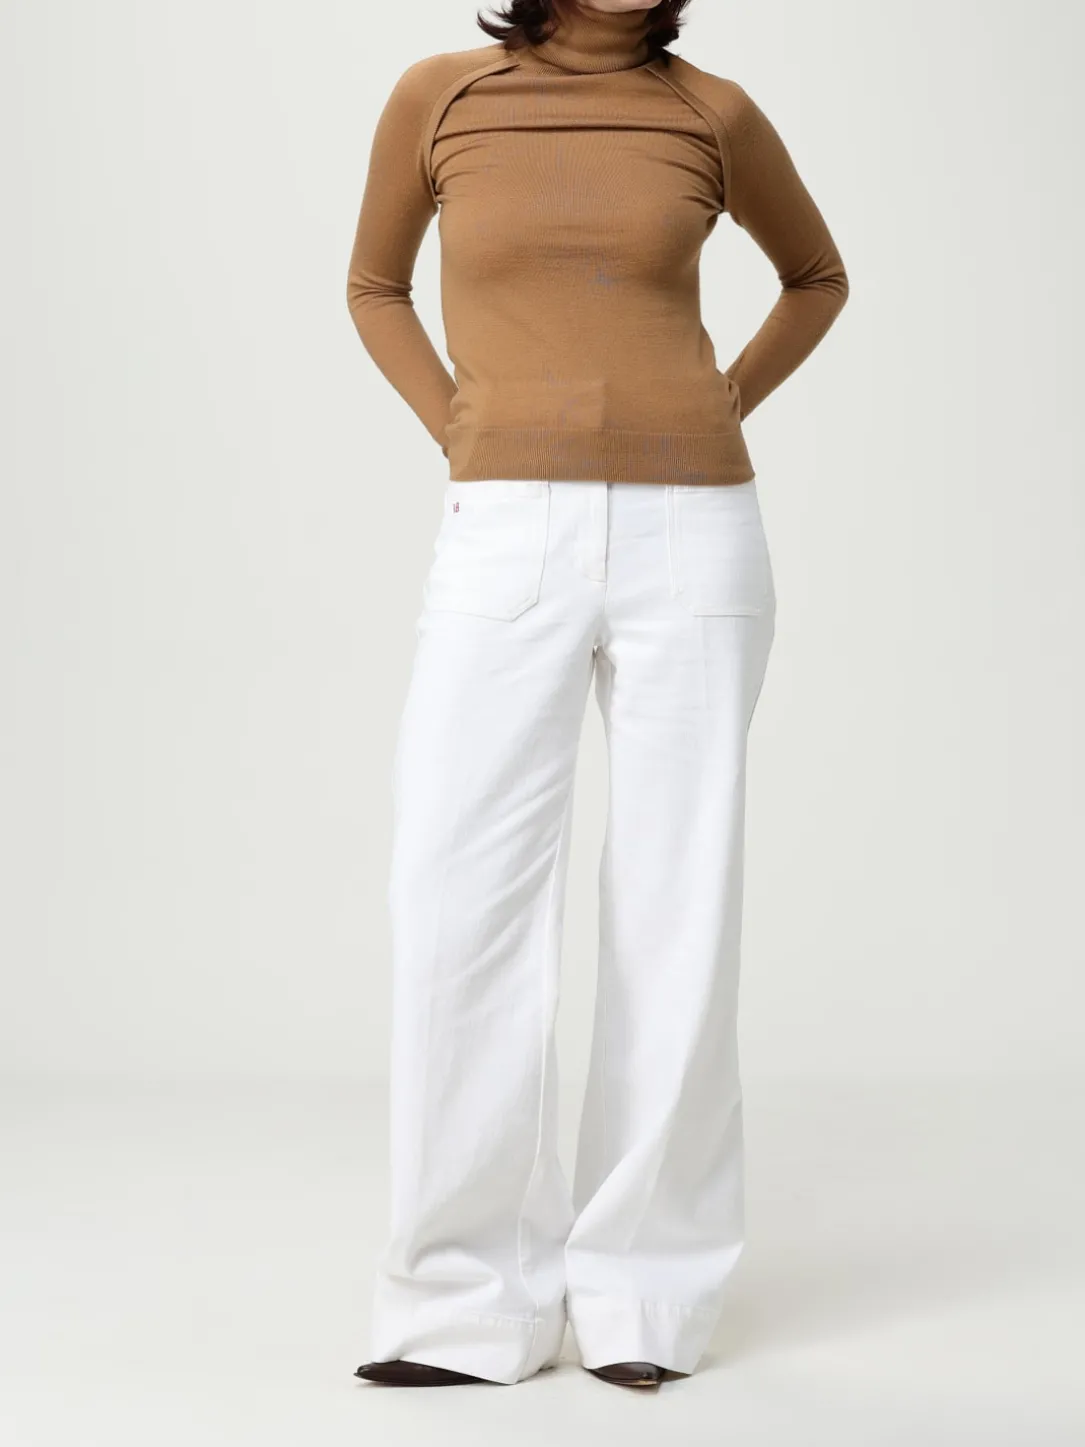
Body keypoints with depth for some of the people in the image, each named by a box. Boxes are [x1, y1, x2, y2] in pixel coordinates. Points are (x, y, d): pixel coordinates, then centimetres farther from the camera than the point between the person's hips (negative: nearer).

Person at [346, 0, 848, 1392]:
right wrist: (460, 435, 8)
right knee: (459, 899, -7)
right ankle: (469, 1299, 4)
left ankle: (642, 1289, 12)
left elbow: (818, 275, 23)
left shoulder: (712, 112, 6)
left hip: (688, 537, 0)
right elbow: (374, 286, 21)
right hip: (506, 543, 0)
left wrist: (716, 415, 10)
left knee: (674, 900, 1)